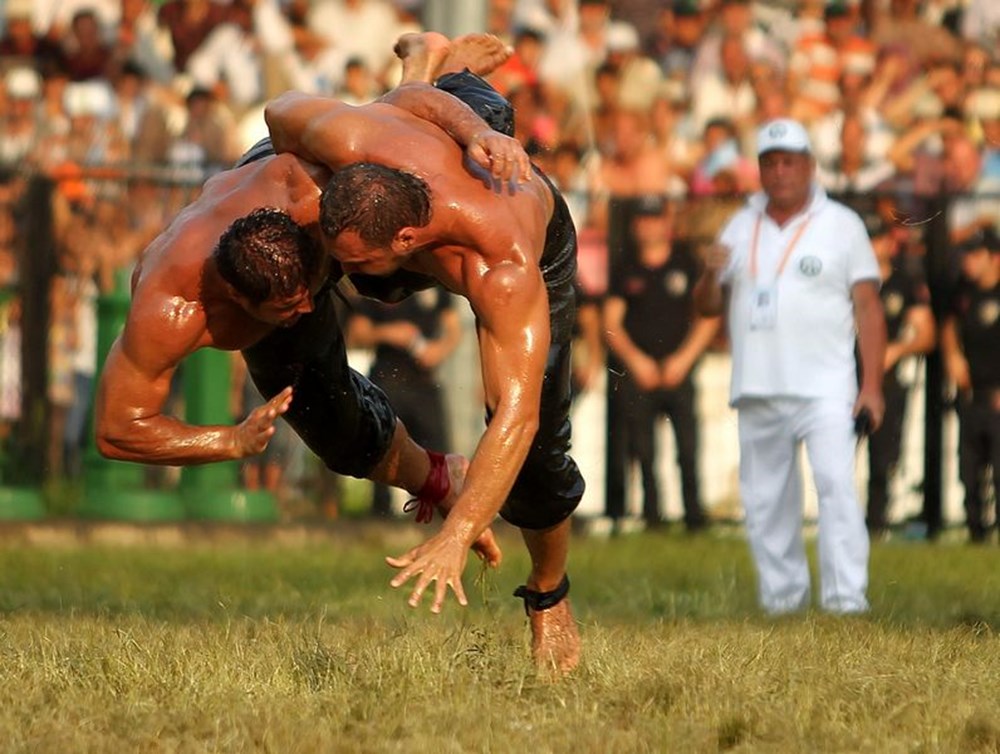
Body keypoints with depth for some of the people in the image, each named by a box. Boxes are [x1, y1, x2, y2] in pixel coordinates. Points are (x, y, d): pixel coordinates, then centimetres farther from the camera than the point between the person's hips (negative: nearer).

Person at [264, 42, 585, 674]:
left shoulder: (505, 273, -52)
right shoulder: (352, 142, -44)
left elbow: (516, 416, -55)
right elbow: (283, 109, -20)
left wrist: (455, 539, -63)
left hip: (540, 245, -3)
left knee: (536, 447, -6)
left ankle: (549, 598, 22)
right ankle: (463, 96, 66)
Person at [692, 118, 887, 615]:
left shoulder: (842, 225, 5)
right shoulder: (740, 228, 15)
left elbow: (868, 306, 1)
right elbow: (707, 307, 16)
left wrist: (872, 385, -8)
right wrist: (711, 274, -8)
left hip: (825, 389, -4)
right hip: (756, 391, 4)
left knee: (836, 485, -17)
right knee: (765, 501, 5)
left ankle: (846, 601, -20)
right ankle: (781, 599, 13)